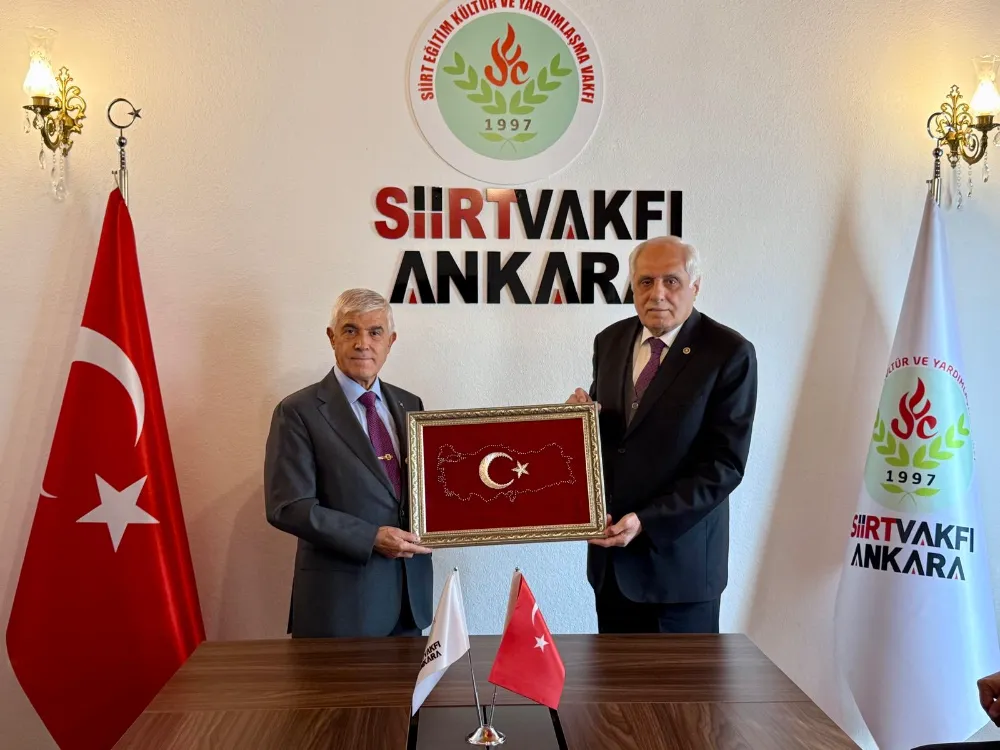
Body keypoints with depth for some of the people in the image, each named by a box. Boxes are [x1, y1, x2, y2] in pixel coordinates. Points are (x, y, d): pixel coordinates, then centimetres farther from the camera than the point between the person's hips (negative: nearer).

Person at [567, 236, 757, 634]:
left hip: (677, 554, -4)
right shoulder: (610, 341, 7)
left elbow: (726, 463, -14)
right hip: (610, 553, 5)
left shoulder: (729, 353, -10)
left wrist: (648, 522, -20)